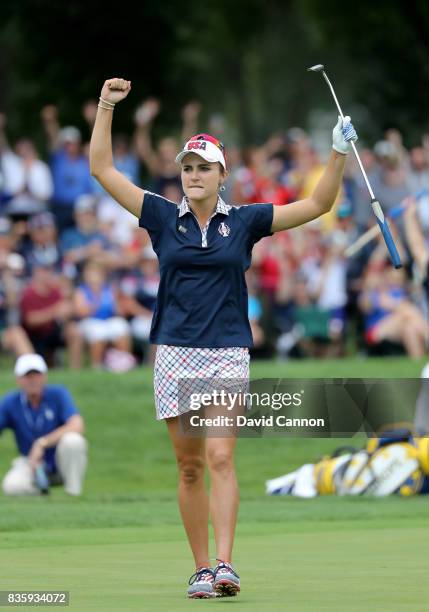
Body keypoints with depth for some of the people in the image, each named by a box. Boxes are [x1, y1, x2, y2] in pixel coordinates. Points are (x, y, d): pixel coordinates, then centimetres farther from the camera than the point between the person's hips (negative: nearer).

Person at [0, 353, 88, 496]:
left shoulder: (58, 394, -14)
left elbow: (77, 426, -28)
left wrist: (42, 443, -33)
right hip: (31, 465, 1)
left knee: (72, 440, -34)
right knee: (12, 486, -30)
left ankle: (73, 493, -15)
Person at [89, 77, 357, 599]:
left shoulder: (244, 221, 5)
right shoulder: (163, 218, 6)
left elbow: (317, 205, 6)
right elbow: (102, 169, 5)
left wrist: (339, 153, -5)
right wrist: (106, 107, -1)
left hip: (228, 354, -1)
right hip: (175, 353, 1)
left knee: (220, 457, -15)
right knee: (190, 466, 2)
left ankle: (225, 566, -23)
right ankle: (201, 570, 8)